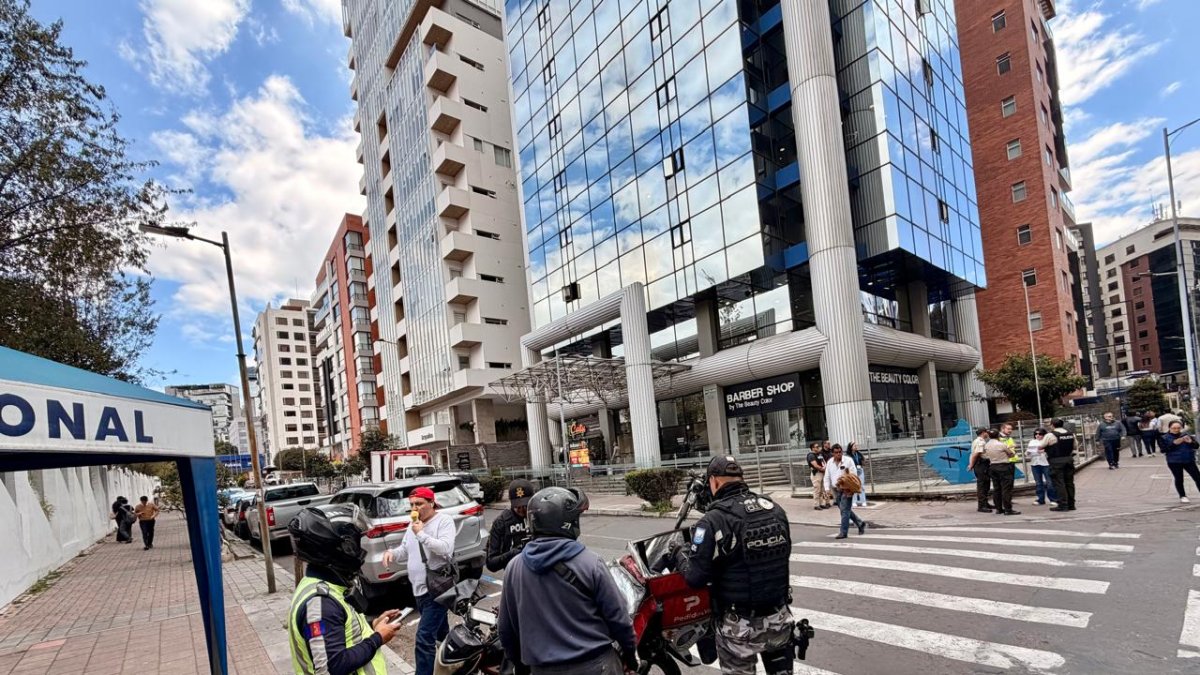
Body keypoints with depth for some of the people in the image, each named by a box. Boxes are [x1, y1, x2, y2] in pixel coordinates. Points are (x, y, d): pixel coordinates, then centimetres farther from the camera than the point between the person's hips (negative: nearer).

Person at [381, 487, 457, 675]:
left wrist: (421, 534, -23)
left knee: (424, 637, -13)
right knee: (440, 632, 22)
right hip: (419, 589, 8)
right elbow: (405, 551, 15)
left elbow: (446, 548, -23)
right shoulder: (413, 525, 12)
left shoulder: (444, 521, -11)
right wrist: (391, 553, -6)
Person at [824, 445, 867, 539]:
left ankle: (843, 532, -3)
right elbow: (827, 477, 10)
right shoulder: (830, 462, 9)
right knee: (845, 510, 13)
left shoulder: (848, 460, -5)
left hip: (846, 489, -6)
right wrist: (827, 488, 0)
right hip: (836, 490, 6)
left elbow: (854, 475, -7)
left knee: (844, 510, -8)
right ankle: (860, 523, 31)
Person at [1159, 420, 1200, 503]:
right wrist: (1174, 444, -22)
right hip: (1174, 462, -3)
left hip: (1189, 460, 3)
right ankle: (1182, 496, 18)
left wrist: (1190, 442, -18)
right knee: (1179, 479, 5)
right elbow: (1164, 449, -11)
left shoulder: (1187, 435, 5)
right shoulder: (1164, 438, -3)